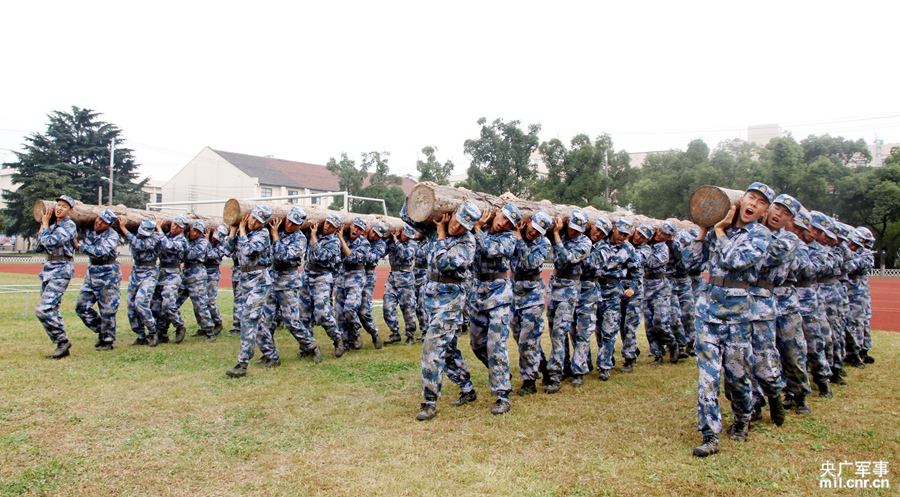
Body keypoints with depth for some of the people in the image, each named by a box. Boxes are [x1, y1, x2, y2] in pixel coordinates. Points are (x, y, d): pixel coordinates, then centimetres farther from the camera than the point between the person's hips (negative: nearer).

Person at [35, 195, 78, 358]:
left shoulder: (69, 225, -10)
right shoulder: (53, 226, 15)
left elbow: (49, 242, -20)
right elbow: (40, 246, 13)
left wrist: (45, 224, -6)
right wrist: (43, 225, 10)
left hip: (60, 270, -9)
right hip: (48, 268, 9)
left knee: (43, 310, -17)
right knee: (51, 310, 9)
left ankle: (63, 341, -6)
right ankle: (62, 346, 15)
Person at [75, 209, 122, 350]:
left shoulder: (112, 235, -14)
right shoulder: (88, 231, 2)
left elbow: (100, 252, -26)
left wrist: (80, 246, -23)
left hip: (108, 274, -6)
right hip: (92, 272, 6)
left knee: (107, 310, -2)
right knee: (81, 306, 5)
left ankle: (108, 341, 12)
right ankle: (101, 330, 23)